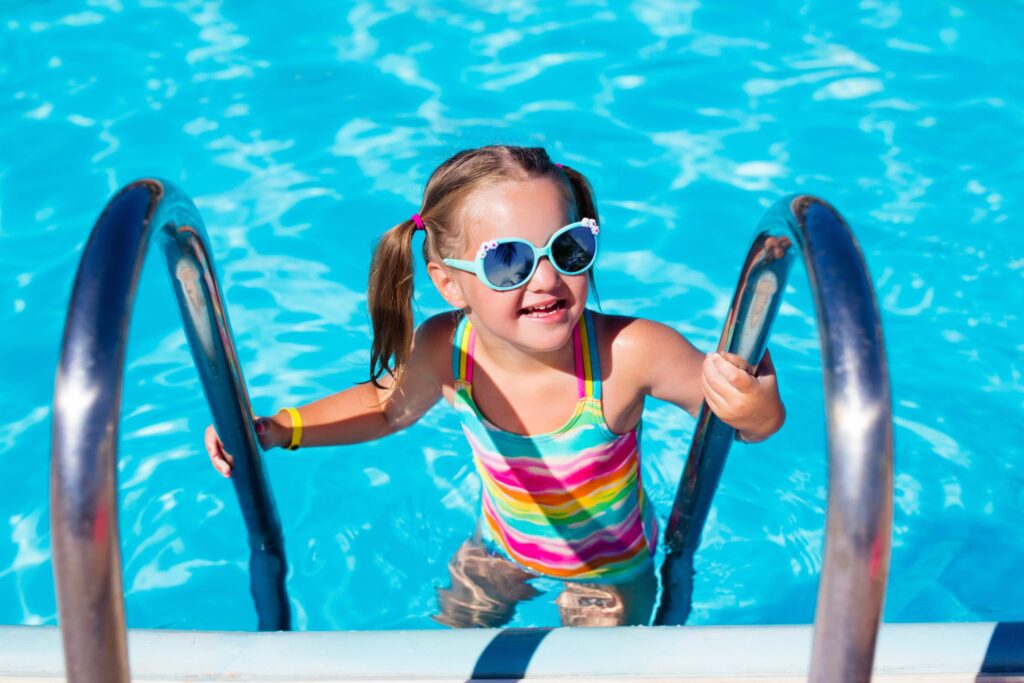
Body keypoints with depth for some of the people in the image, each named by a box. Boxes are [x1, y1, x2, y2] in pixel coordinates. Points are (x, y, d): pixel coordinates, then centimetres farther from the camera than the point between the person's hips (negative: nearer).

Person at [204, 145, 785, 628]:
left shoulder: (629, 352, -41)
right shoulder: (444, 349, -29)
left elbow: (758, 411, -29)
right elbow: (389, 405, -5)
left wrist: (755, 412, -54)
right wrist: (276, 430, -15)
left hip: (611, 566, -3)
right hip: (503, 545, 3)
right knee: (454, 635, 23)